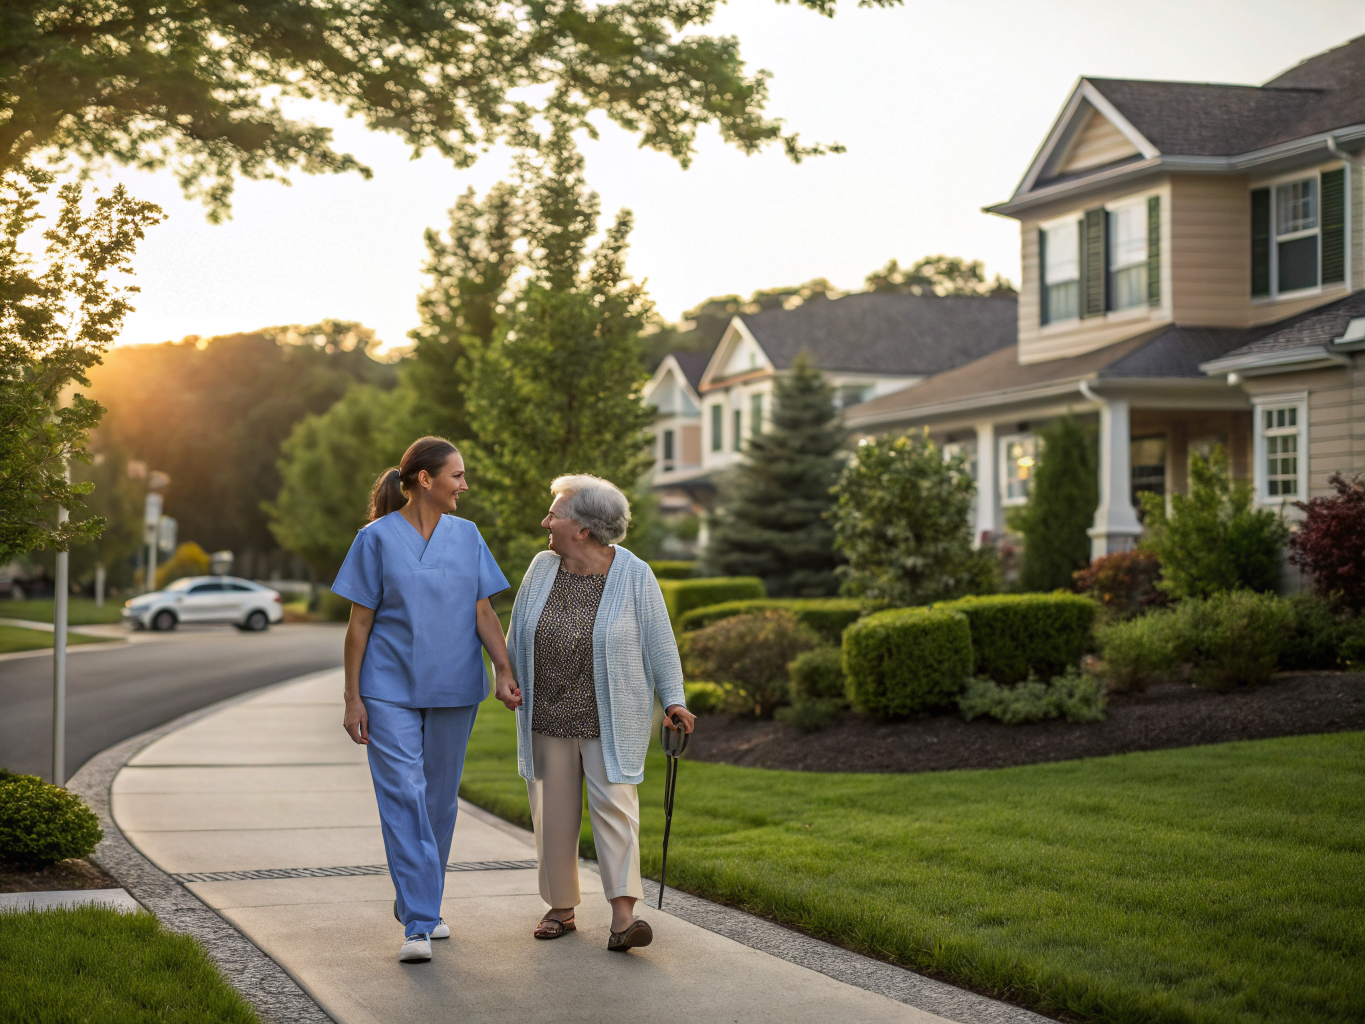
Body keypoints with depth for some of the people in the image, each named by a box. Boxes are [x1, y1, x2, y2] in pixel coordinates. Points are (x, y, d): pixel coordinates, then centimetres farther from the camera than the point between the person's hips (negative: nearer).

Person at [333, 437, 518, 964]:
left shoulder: (466, 535, 7)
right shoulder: (377, 538, -4)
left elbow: (483, 612, 7)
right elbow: (359, 623, -2)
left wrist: (504, 669, -8)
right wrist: (352, 698, -5)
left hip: (453, 689, 4)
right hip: (390, 688, -4)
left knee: (440, 799, 10)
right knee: (403, 798, -11)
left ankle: (420, 903, 28)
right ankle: (418, 926, -13)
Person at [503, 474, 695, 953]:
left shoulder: (634, 576, -9)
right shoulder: (542, 568, 1)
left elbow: (659, 642, -4)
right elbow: (519, 631, 11)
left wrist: (673, 699, -10)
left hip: (609, 717, -4)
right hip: (548, 716, 4)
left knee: (614, 806, -10)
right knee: (553, 810, 7)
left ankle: (623, 915, -14)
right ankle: (561, 906, 18)